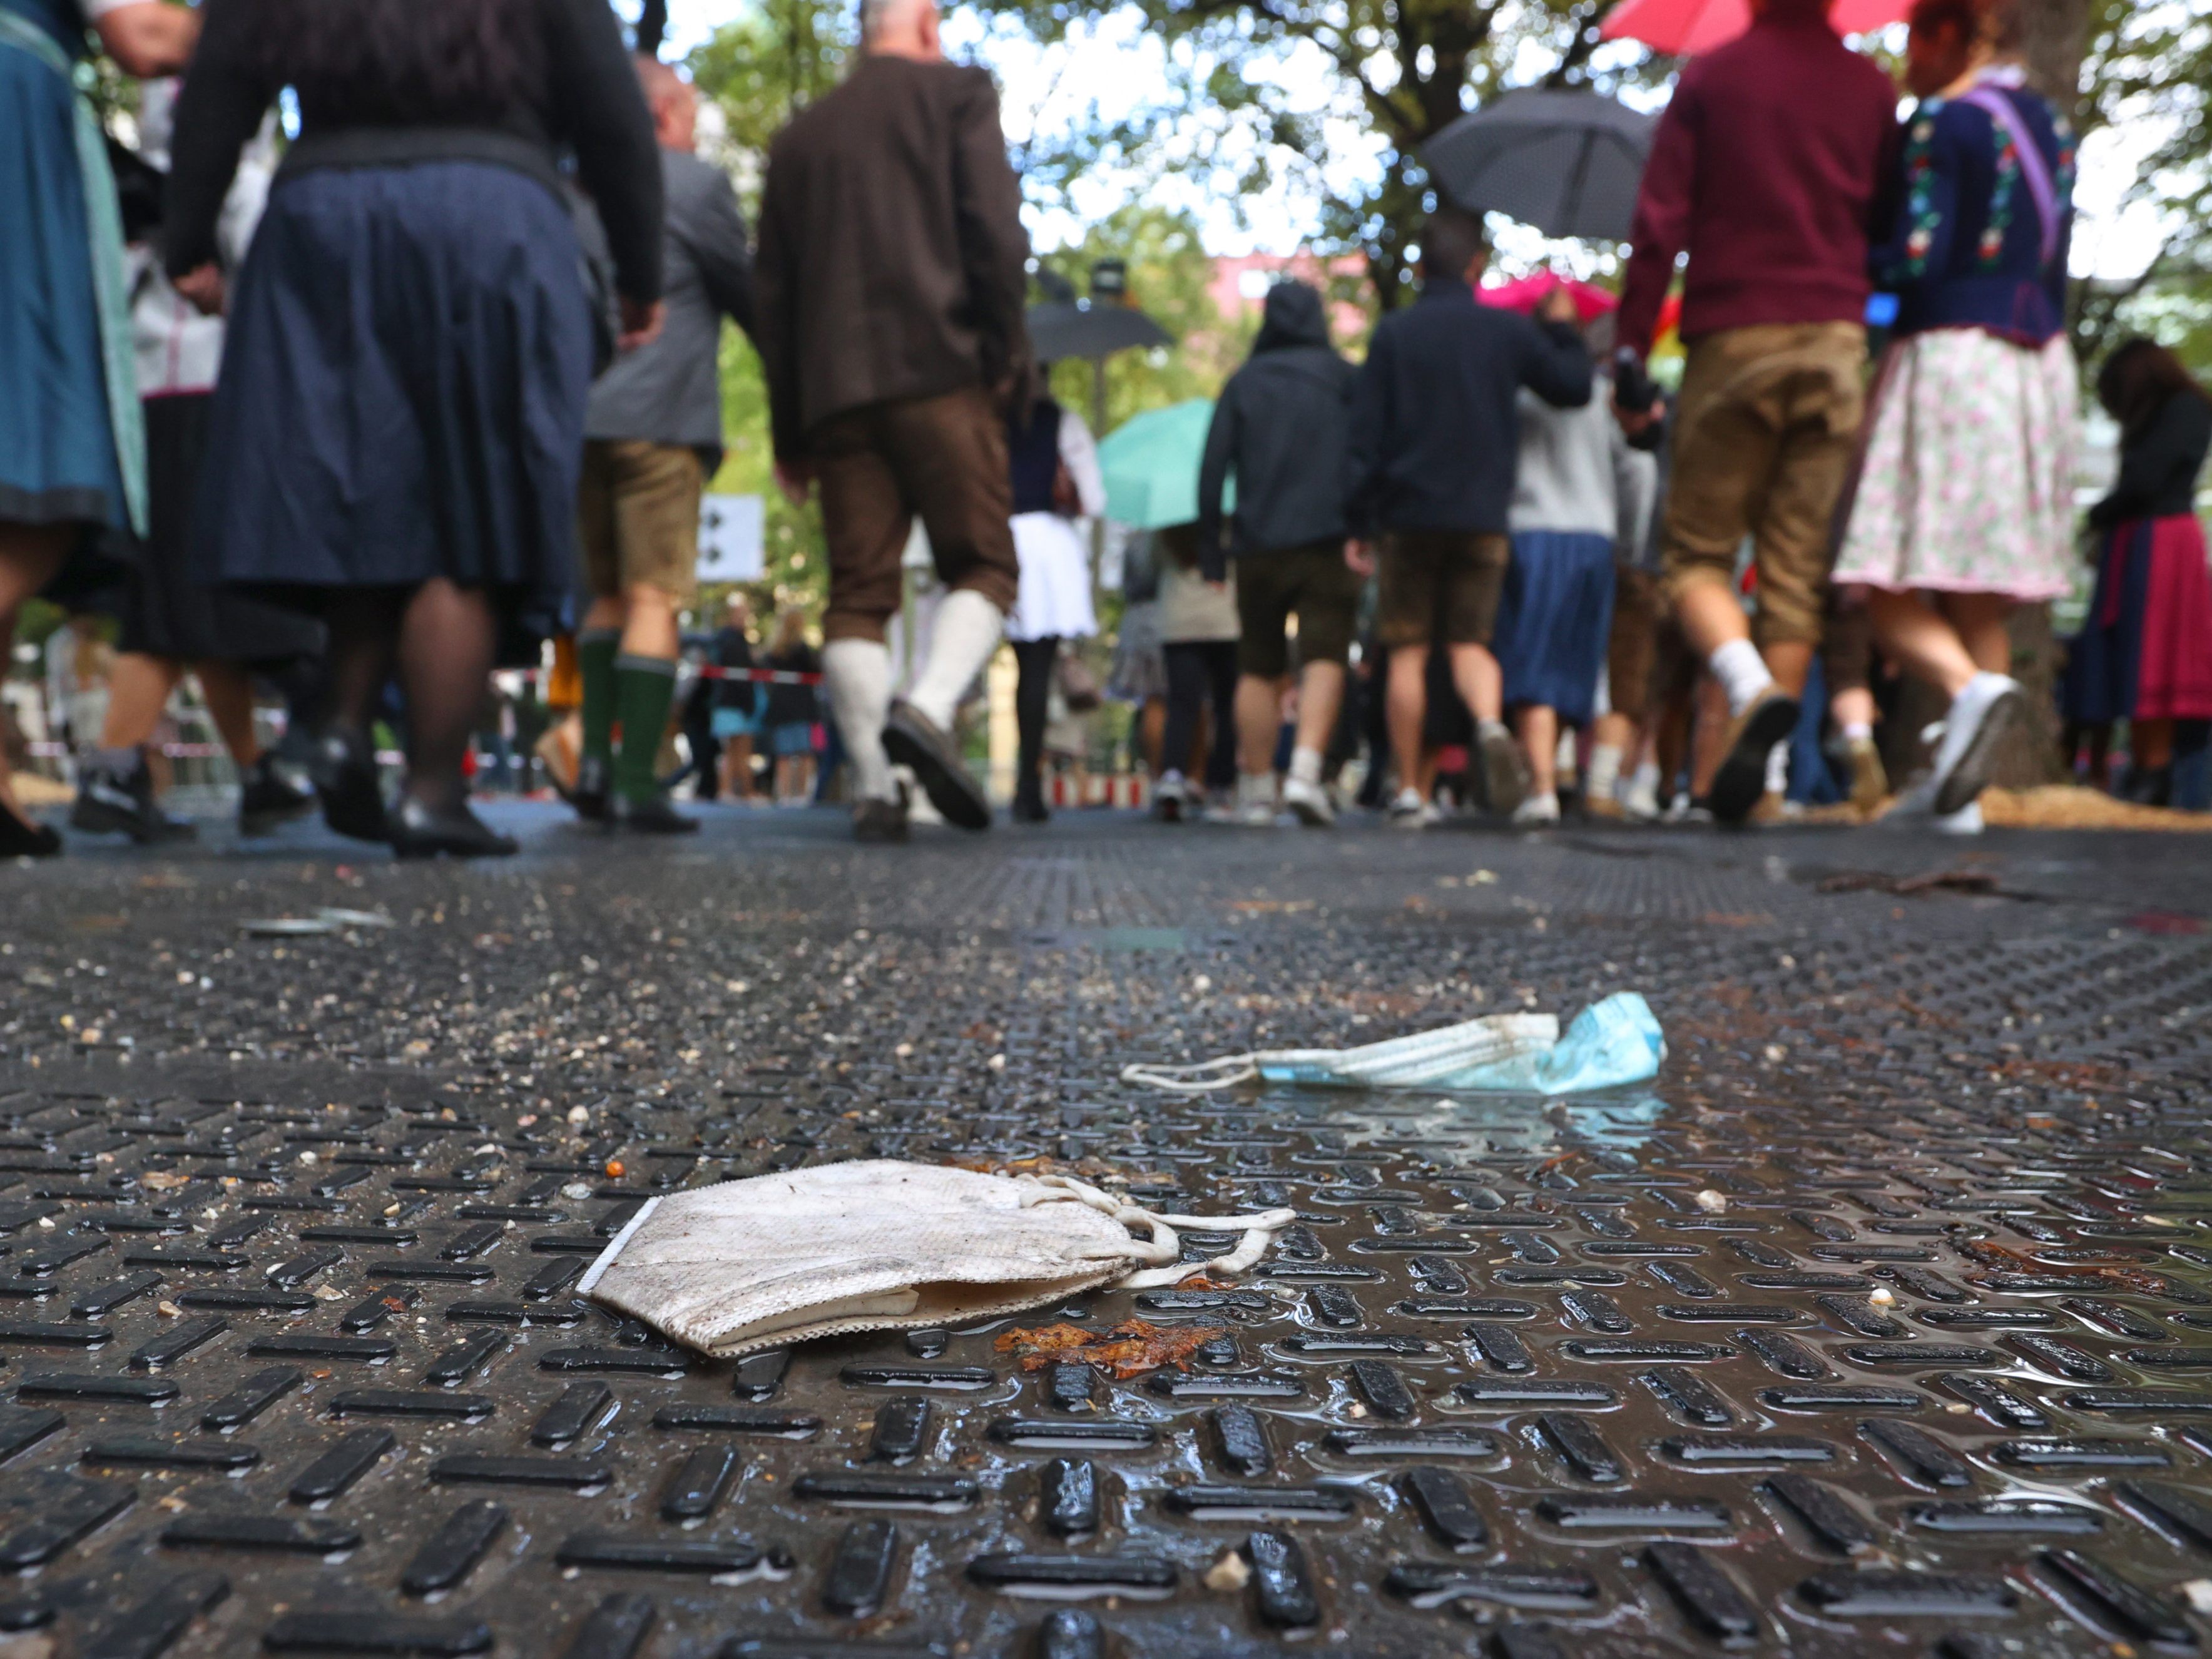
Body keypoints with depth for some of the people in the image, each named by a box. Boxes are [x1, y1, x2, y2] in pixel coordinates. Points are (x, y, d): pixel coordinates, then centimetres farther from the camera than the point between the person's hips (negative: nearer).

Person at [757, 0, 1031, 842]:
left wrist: (789, 432, 19)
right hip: (941, 370, -4)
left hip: (834, 391, 4)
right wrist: (1008, 358, 1)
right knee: (983, 565, 2)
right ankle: (928, 709, -23)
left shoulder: (800, 134, 23)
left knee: (858, 590, 2)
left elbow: (774, 293, 19)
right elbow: (995, 233, -5)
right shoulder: (956, 93, 10)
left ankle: (873, 787, -6)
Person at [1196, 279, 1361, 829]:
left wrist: (1209, 549, 6)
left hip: (1257, 545, 2)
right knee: (1325, 658, -6)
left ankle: (1256, 788, 12)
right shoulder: (1346, 378, 9)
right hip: (1328, 540, -1)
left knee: (1257, 668, 8)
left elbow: (1212, 469, 4)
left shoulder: (1242, 382, 10)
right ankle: (1306, 769, -25)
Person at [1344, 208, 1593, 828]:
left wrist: (1358, 524, 1)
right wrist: (1563, 329, 30)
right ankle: (1491, 725, -23)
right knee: (1470, 641, 9)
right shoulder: (1510, 330, 5)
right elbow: (1575, 389, 15)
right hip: (1482, 516, 1)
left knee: (1408, 652, 4)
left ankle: (1409, 791, 3)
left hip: (1408, 514, -1)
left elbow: (1365, 434, -1)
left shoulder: (1392, 333, 2)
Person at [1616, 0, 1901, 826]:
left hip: (1733, 338, -3)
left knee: (1696, 552, 4)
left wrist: (1630, 351, -2)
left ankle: (1753, 689, -24)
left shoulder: (1708, 76, 4)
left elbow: (1659, 222, -4)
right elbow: (1892, 226, 13)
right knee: (1798, 564, 4)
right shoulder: (1871, 87, 13)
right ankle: (1753, 762, 1)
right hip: (1836, 342, 3)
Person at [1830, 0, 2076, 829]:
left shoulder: (1943, 121, -6)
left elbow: (1917, 258, -14)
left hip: (1951, 355, -8)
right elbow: (2044, 254, 19)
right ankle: (1960, 792, 6)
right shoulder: (2052, 126, 18)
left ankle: (1973, 688, -31)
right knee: (1978, 595, 7)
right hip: (2040, 365, 8)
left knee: (1892, 587, -6)